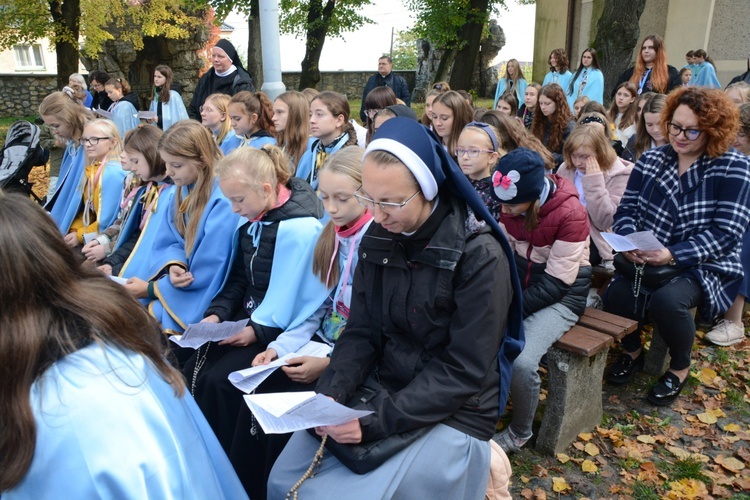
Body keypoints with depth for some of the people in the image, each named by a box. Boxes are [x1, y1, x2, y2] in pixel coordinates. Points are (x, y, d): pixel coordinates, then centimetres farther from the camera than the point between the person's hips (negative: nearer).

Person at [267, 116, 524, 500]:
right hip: (382, 393, 5)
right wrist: (331, 393, -16)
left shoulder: (480, 256, -20)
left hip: (453, 415, -5)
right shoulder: (377, 240, -2)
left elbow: (463, 371, -19)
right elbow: (360, 334, 2)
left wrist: (376, 419, -24)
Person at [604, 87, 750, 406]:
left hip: (704, 267, -3)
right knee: (616, 295, -25)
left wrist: (672, 255, -27)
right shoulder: (651, 160, 5)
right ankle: (632, 352, 10)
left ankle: (680, 368, 0)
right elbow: (627, 208, 4)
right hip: (646, 260, 4)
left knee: (667, 300, -33)